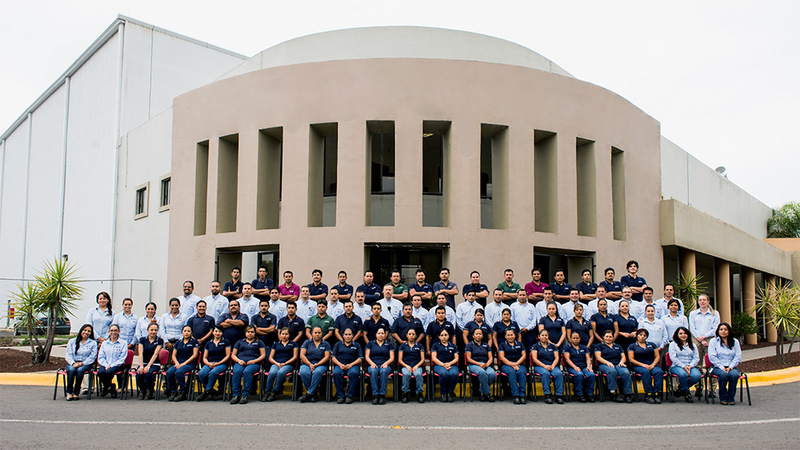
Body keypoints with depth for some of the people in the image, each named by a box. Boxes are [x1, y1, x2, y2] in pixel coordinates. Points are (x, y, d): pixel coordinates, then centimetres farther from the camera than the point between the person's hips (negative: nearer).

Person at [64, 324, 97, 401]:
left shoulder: (93, 343, 12)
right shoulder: (72, 341, 17)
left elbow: (92, 357, 1)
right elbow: (69, 355, 7)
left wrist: (82, 363, -14)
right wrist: (73, 363, -13)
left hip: (85, 364, -1)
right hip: (72, 363, 1)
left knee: (80, 370, -36)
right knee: (71, 369, -34)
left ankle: (76, 392, -25)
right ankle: (69, 392, -26)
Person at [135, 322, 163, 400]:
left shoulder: (159, 340, -1)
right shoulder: (142, 339, 6)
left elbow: (155, 354, -12)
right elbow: (140, 353, -5)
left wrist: (148, 366, -25)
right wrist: (141, 366, -21)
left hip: (154, 364, -2)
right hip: (144, 362, 2)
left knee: (148, 373, -34)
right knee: (139, 373, -31)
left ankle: (150, 391, -6)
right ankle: (142, 390, -2)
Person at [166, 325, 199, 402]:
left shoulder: (194, 342, 5)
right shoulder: (178, 342, 19)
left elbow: (195, 355, -4)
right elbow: (174, 355, 15)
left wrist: (184, 363, -12)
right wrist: (177, 363, -5)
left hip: (190, 363, -5)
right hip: (178, 363, 5)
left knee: (179, 372, -34)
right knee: (169, 372, -26)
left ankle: (182, 393, -24)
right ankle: (173, 392, -13)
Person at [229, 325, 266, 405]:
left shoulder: (259, 342, 23)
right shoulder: (240, 342, 29)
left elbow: (263, 355, 12)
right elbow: (233, 355, 20)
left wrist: (254, 361, -6)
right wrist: (238, 360, -2)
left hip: (254, 363, -2)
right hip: (240, 362, 2)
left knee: (247, 372, -37)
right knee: (237, 372, -34)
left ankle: (245, 395, -40)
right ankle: (236, 395, -36)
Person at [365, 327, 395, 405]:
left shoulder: (388, 345, 20)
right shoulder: (370, 343, 20)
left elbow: (392, 358, 11)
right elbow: (366, 356, 11)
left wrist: (386, 363, -10)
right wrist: (372, 363, -9)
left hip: (385, 365, 0)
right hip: (373, 365, 0)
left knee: (384, 371, -37)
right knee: (373, 371, -37)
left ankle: (382, 395, -37)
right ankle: (375, 395, -38)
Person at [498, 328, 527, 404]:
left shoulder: (519, 344, 23)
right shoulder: (502, 345, 16)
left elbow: (524, 355, 12)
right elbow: (501, 357, 3)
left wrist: (516, 363, -6)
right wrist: (511, 364, -11)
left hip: (519, 364, 2)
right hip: (506, 365, -2)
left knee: (522, 372, -34)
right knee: (511, 372, -36)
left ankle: (522, 395, -38)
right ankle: (515, 396, -42)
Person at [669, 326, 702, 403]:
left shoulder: (693, 345, 21)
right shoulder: (673, 344, 9)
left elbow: (696, 358, 9)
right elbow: (673, 358, -3)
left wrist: (690, 366, -11)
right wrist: (683, 366, -15)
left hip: (691, 367, 3)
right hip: (677, 367, -3)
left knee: (697, 375, -31)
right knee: (683, 374, -39)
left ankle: (681, 388, -3)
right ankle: (686, 392, -8)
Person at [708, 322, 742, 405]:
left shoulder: (735, 342, 15)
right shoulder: (713, 341, 8)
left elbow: (738, 357, 5)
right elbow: (712, 357, -3)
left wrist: (730, 367, -10)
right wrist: (721, 367, -14)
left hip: (732, 367, 2)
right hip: (717, 367, -2)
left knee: (734, 374, -33)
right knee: (723, 374, -35)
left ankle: (731, 398, -16)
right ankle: (723, 398, -17)